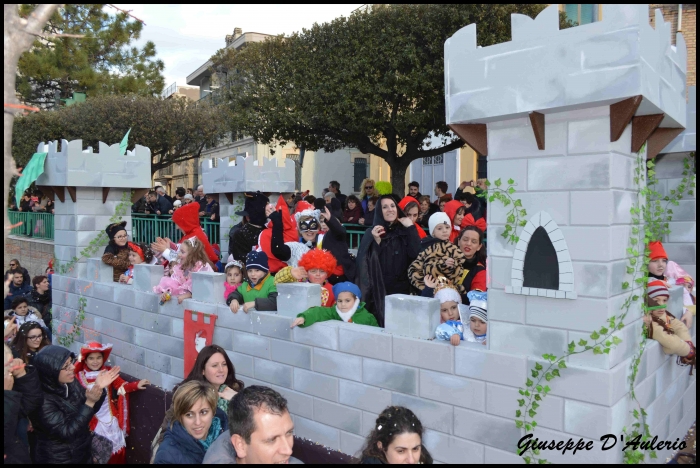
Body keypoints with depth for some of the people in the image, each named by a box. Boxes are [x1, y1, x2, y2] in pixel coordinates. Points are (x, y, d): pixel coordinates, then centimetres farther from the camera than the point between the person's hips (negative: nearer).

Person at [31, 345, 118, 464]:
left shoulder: (70, 383, -7)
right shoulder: (42, 400, -27)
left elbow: (90, 410, 4)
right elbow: (66, 432, -26)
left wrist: (99, 388, -14)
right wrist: (90, 402, -32)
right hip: (58, 458, -7)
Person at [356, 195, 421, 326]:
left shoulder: (405, 231, 6)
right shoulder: (372, 233, 1)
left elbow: (415, 254, -9)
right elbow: (366, 261, -7)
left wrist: (411, 228, -11)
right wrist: (376, 240, -19)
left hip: (402, 288, 2)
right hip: (379, 290, -1)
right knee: (380, 325, 1)